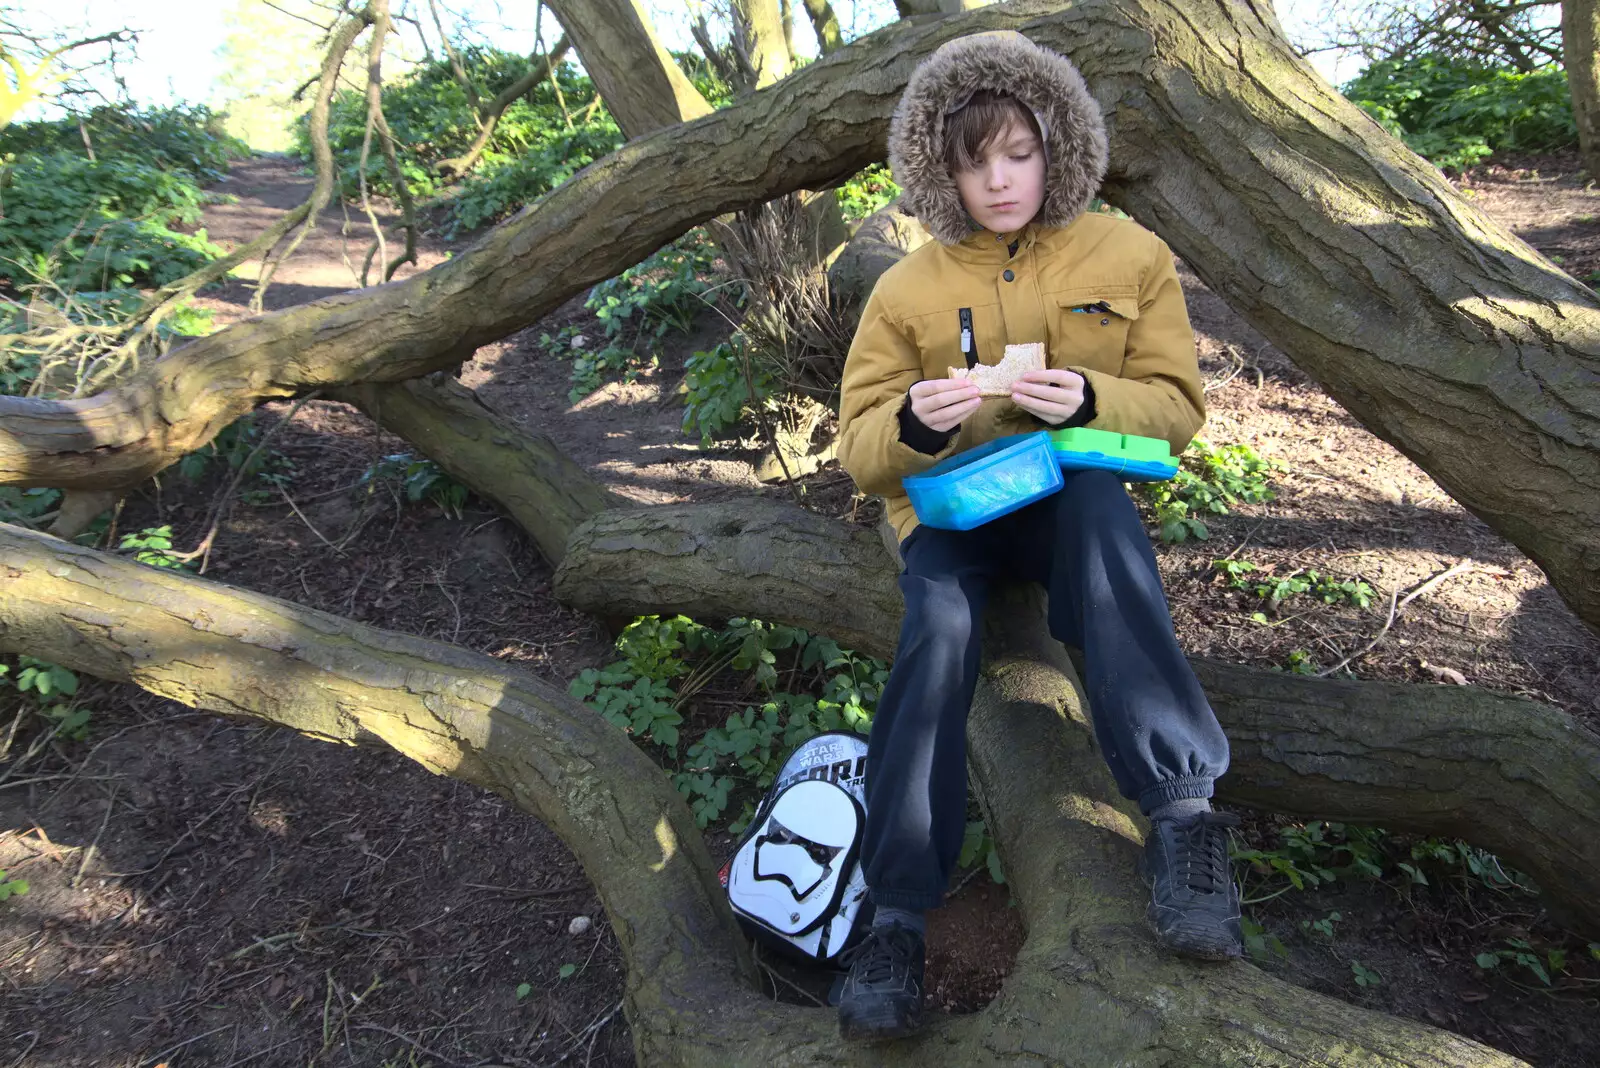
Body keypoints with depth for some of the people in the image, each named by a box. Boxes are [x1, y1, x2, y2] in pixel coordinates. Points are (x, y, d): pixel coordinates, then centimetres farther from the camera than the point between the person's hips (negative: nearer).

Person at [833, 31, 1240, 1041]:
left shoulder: (1130, 256, 3)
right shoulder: (910, 286, 3)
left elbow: (1176, 406, 2)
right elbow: (860, 449, 2)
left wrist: (1089, 400, -20)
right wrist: (913, 423, -23)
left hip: (1073, 495, 0)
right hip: (950, 507, 1)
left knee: (1098, 497, -37)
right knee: (939, 628, -32)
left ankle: (1184, 808, -36)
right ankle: (899, 915, -25)